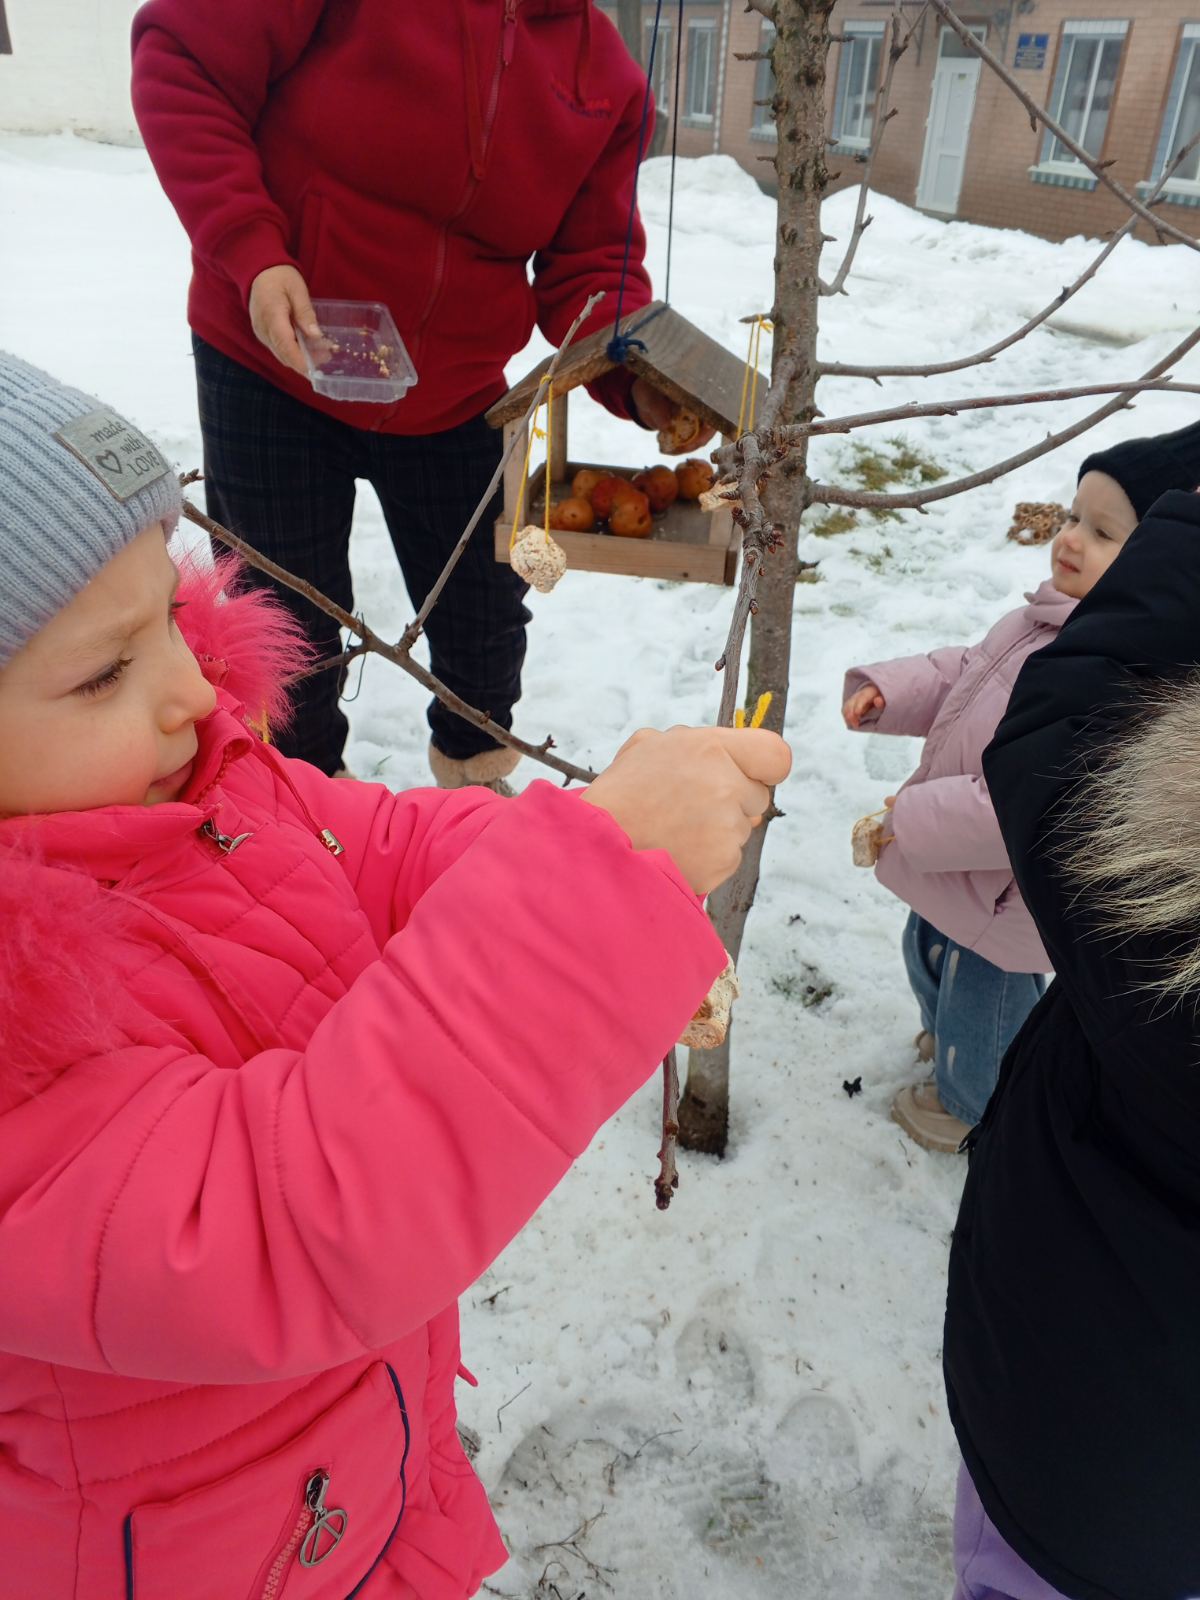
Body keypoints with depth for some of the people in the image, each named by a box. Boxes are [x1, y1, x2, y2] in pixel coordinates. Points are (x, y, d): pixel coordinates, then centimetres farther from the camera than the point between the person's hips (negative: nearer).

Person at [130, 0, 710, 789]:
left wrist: (637, 381, -23)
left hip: (453, 397, 4)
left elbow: (588, 271, -3)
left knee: (486, 613, 13)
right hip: (272, 366, -3)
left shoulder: (606, 75, -3)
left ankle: (476, 776, 42)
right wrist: (250, 251, -26)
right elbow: (181, 66, -13)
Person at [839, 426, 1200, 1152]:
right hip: (956, 866, 9)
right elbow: (962, 671, 10)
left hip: (1007, 897, -9)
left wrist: (914, 819, -29)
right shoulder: (1046, 619, -5)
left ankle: (970, 1104, 48)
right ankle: (947, 1034, 64)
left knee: (982, 1004, 18)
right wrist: (888, 691, -8)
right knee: (929, 955, 33)